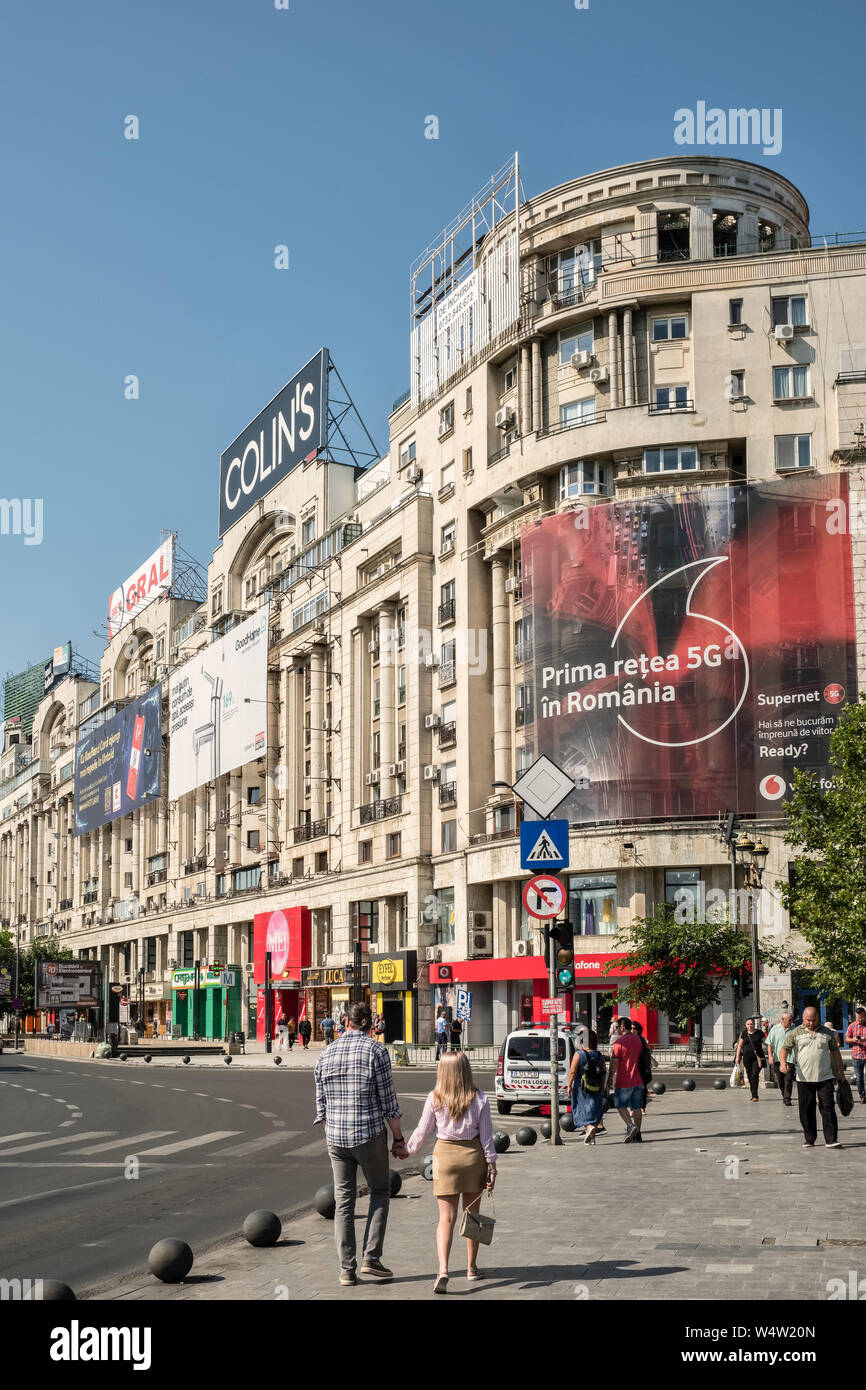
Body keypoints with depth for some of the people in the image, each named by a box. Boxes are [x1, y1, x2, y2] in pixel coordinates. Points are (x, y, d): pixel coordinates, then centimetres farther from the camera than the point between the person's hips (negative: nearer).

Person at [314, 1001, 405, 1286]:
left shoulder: (327, 1054, 5)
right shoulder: (376, 1050, -8)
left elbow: (321, 1105, 10)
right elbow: (388, 1101, -8)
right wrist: (398, 1137, 1)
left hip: (335, 1137, 4)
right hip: (370, 1136, -4)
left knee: (344, 1201, 10)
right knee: (380, 1191, 14)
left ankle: (347, 1270, 10)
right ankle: (371, 1258, 5)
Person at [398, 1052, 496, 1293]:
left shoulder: (435, 1099, -7)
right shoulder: (479, 1099, -5)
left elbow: (422, 1131, 1)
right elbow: (486, 1136, -2)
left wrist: (407, 1150, 18)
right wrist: (491, 1166, 4)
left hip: (445, 1154, -1)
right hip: (473, 1155, 1)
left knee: (446, 1218, 1)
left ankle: (443, 1269, -17)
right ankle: (472, 1267, 28)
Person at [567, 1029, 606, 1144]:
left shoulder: (579, 1054, -10)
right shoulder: (599, 1056, 3)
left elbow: (572, 1072, -14)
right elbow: (604, 1074, 4)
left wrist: (569, 1085, -6)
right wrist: (602, 1089, 12)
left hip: (581, 1087, -4)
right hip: (596, 1090, 4)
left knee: (582, 1109, 5)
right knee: (594, 1110, 10)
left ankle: (589, 1127, -20)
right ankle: (591, 1137, 10)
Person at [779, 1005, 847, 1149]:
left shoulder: (827, 1033, 11)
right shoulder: (795, 1033, 5)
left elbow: (835, 1051, 19)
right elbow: (785, 1048, -2)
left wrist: (840, 1071, 18)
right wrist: (783, 1061, -22)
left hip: (825, 1077, 1)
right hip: (804, 1078, 0)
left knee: (828, 1108, -5)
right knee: (806, 1110, 3)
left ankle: (831, 1140, -4)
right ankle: (809, 1139, 14)